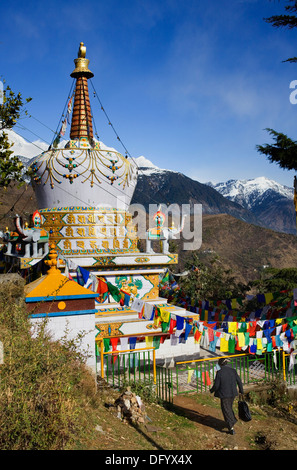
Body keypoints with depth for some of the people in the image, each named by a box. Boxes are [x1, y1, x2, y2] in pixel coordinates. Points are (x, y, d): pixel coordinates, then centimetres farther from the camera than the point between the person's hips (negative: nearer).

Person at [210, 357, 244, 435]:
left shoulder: (219, 372, -17)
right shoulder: (233, 371, -4)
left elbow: (216, 385, -14)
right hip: (232, 393, 5)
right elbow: (239, 382, 3)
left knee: (226, 410, 8)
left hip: (224, 394, -5)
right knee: (229, 407, 27)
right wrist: (241, 391, 18)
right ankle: (232, 421, 41)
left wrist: (211, 390, 6)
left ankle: (231, 428, 7)